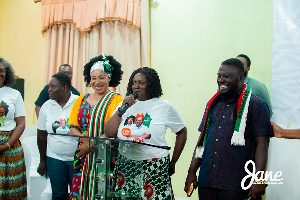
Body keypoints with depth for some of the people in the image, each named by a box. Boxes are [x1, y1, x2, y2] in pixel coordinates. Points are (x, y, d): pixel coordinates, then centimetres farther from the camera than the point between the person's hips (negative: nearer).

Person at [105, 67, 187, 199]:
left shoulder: (164, 106, 0)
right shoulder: (125, 104, 8)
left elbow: (182, 132, 6)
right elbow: (108, 134, 2)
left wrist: (173, 162, 6)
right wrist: (122, 109, -7)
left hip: (154, 168, -2)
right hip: (125, 166, 3)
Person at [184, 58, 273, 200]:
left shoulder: (256, 105, -5)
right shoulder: (213, 103, 11)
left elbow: (262, 144, -8)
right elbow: (202, 139, 13)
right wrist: (191, 172, 10)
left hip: (236, 184, -5)